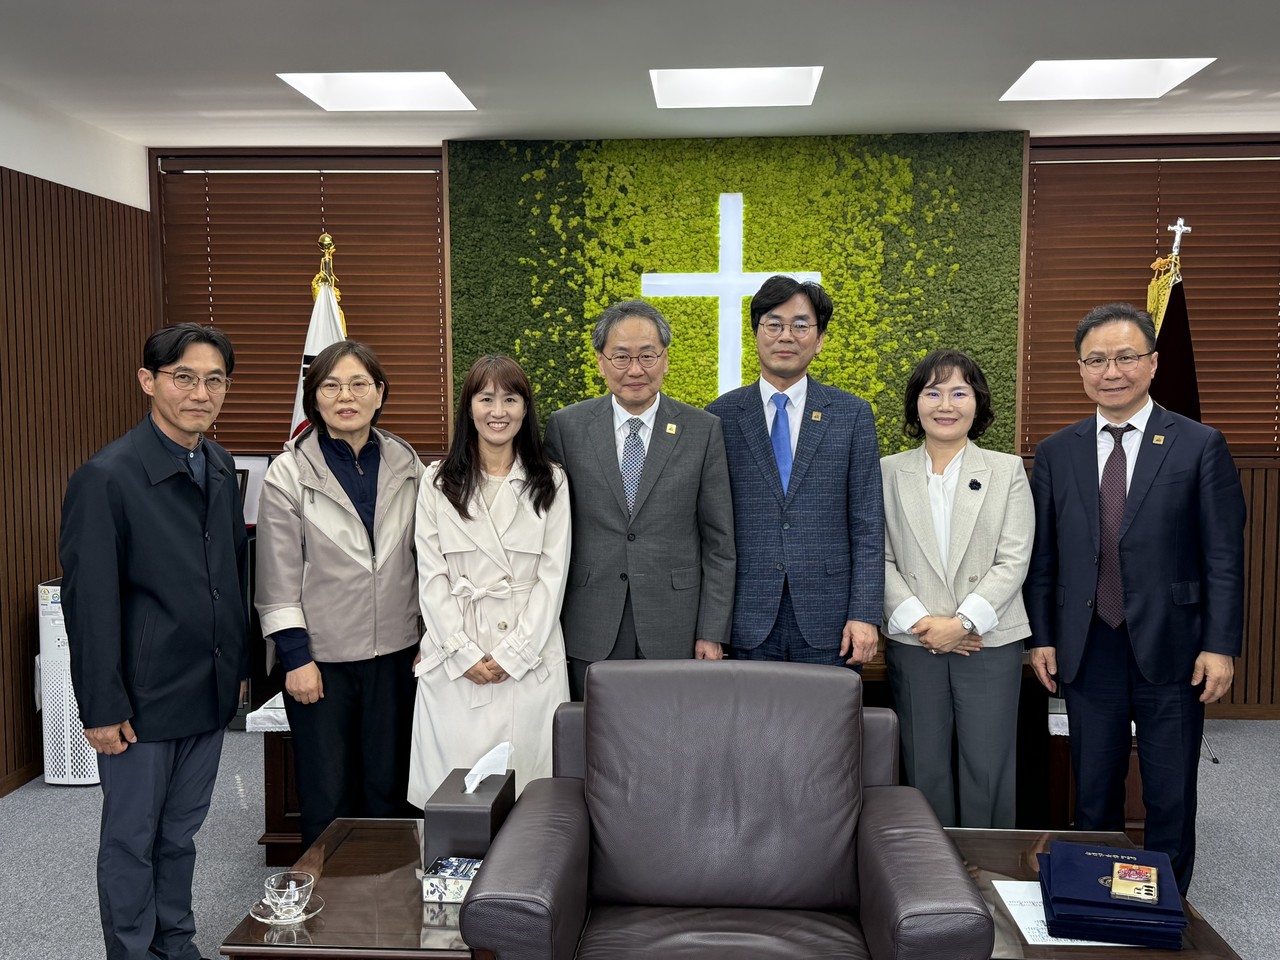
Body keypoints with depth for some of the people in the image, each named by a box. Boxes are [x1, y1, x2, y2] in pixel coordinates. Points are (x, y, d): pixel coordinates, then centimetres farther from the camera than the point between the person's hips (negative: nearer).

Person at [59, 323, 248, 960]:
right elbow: (88, 602, -16)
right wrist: (102, 708, -15)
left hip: (210, 693, 7)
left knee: (181, 832, 20)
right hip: (144, 698, -6)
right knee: (132, 840, 11)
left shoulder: (221, 468, 4)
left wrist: (239, 664, 14)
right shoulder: (106, 478, -17)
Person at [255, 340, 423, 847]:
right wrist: (296, 657, -9)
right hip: (321, 656, -3)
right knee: (326, 797, 6)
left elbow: (424, 558, 9)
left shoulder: (405, 464, 5)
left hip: (394, 654, 3)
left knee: (389, 789, 11)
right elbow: (279, 577, -5)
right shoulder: (289, 473, -5)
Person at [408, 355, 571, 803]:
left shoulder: (551, 482, 6)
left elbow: (553, 575, 0)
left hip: (531, 659, 0)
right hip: (455, 661, 0)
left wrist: (512, 654, -7)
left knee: (528, 776, 1)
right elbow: (431, 577, 2)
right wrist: (464, 654, -7)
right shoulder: (438, 481, 6)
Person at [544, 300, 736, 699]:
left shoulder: (703, 431, -1)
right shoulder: (566, 427, 1)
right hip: (591, 635, 1)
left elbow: (719, 543, 1)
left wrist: (712, 633, -2)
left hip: (675, 633, 0)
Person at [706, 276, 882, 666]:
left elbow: (867, 526, 2)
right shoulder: (720, 417, 4)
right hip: (748, 625, 0)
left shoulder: (852, 414, 5)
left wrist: (865, 615, -5)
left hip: (827, 622, 0)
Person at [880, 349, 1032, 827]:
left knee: (988, 769, 2)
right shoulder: (890, 472, 5)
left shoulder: (1008, 471, 4)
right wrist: (918, 621, -12)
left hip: (989, 642, 0)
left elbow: (1013, 561, -2)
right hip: (913, 644, 1)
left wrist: (963, 621, -13)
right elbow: (881, 559, 1)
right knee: (924, 770, 8)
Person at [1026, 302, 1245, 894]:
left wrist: (1220, 645, -8)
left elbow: (1224, 556, -3)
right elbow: (1042, 556, 7)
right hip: (1087, 651, 2)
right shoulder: (1055, 453, 5)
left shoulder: (1200, 446, -2)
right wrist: (1041, 636, 3)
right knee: (1093, 796, 13)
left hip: (1170, 651, -2)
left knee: (1171, 799, 10)